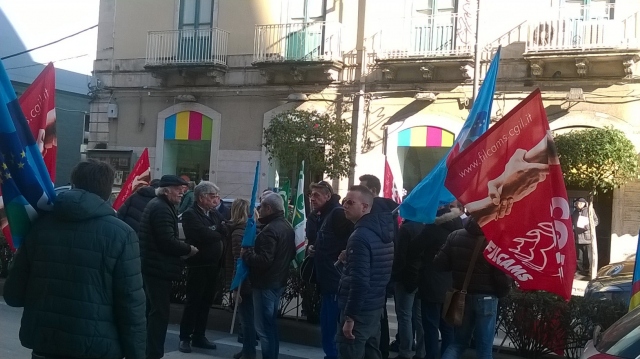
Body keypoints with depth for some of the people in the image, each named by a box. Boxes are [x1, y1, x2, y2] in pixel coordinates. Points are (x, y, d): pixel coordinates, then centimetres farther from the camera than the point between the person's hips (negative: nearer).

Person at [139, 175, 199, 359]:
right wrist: (189, 249, -10)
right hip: (158, 267, -11)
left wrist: (183, 248, 9)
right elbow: (168, 242, -24)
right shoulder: (162, 208, -17)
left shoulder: (157, 205, 17)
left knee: (152, 311, 18)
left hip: (152, 265, 11)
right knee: (160, 312, -7)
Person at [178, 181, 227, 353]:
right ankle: (185, 338, 8)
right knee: (193, 302, -1)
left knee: (206, 302, 11)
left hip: (213, 265, 7)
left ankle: (199, 336, 21)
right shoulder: (190, 214, -9)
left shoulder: (215, 214, 15)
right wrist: (219, 233, -7)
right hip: (198, 265, -7)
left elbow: (225, 231, 7)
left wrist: (217, 231, -13)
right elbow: (204, 235, -23)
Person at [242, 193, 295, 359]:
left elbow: (264, 260, -27)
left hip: (266, 284, -10)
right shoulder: (287, 227, 11)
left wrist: (246, 253, -13)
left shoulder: (270, 230, -21)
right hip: (279, 281, 10)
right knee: (271, 324, 18)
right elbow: (291, 254, 20)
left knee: (263, 326, -4)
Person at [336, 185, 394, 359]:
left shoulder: (360, 236, -19)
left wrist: (350, 316, -21)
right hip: (375, 306, 10)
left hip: (360, 310, -9)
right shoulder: (381, 230, 9)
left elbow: (359, 280, -24)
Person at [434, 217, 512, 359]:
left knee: (458, 342, 17)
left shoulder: (455, 236, 0)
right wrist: (502, 292, 6)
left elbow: (440, 264, 1)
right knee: (484, 347, 7)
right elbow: (502, 275, -14)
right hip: (486, 298, -4)